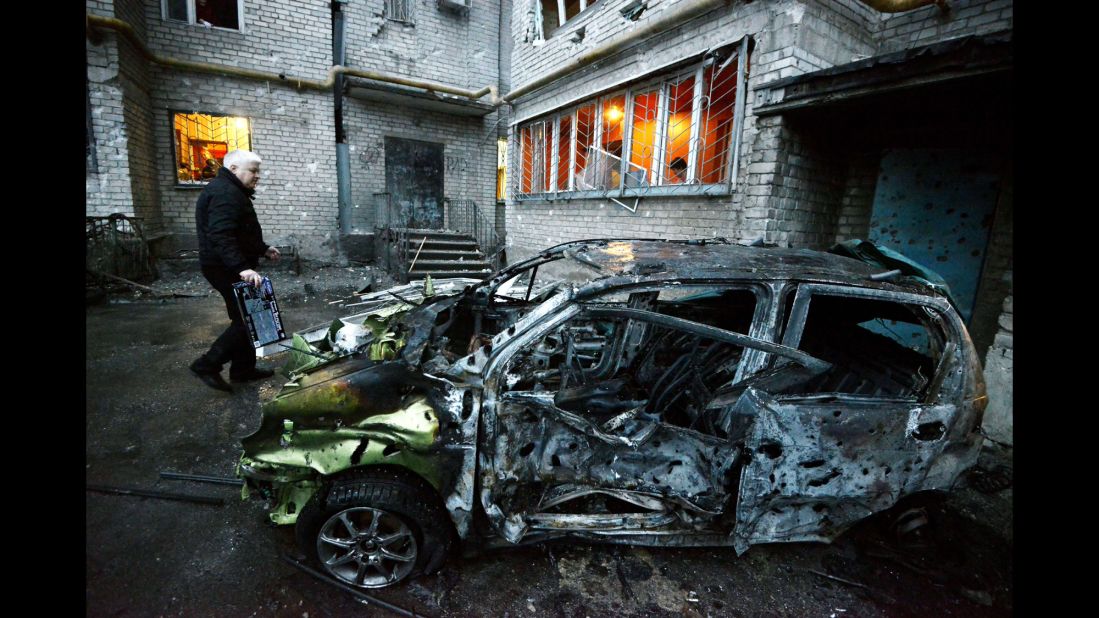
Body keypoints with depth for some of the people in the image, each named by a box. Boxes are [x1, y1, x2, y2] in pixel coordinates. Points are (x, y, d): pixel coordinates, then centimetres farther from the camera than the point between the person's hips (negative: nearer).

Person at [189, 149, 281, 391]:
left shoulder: (231, 191, 18)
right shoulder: (226, 193, -18)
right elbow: (221, 236, -30)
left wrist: (263, 249, 30)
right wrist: (242, 268, -39)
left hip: (228, 267, 11)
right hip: (226, 268, -11)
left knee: (245, 317, 14)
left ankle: (243, 368, 23)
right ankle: (207, 364, 0)